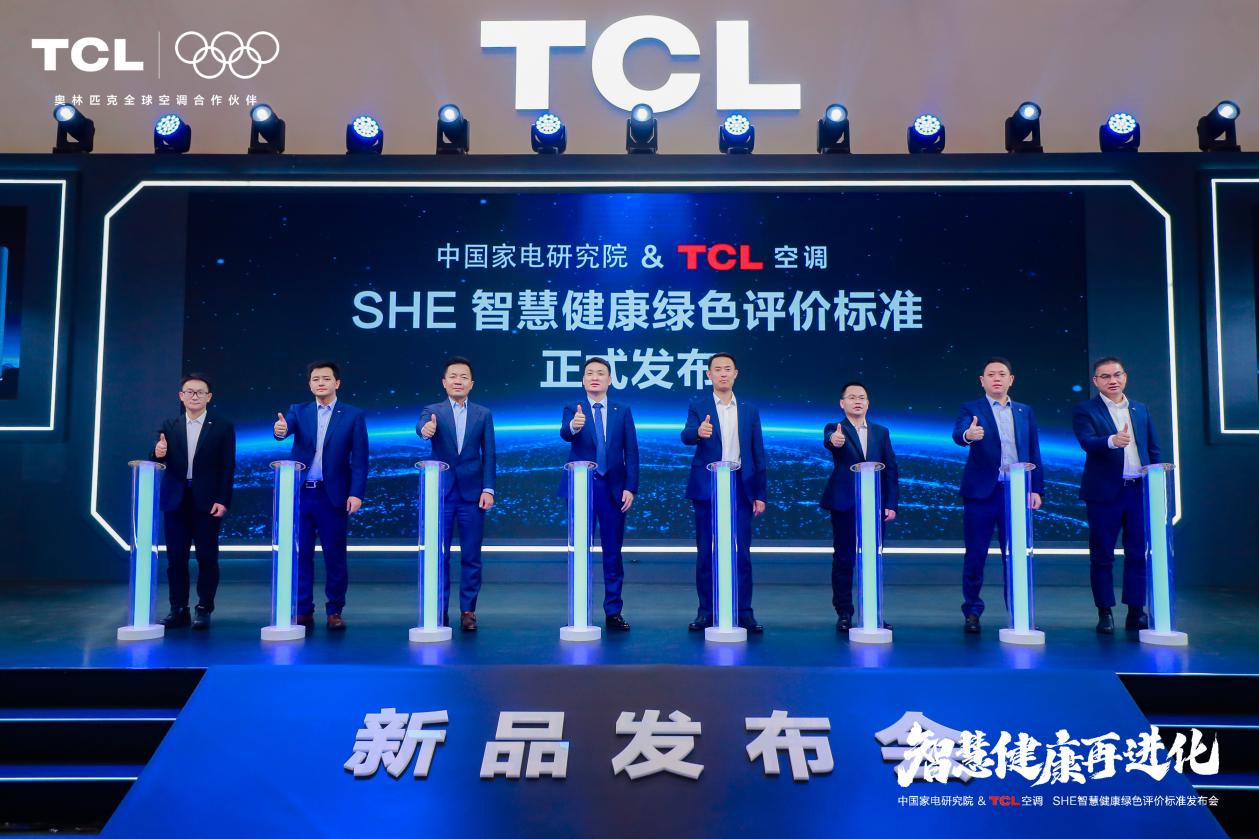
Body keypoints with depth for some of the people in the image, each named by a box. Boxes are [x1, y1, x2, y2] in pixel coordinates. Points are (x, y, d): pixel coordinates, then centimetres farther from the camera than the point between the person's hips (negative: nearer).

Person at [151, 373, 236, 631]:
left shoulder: (223, 428, 1)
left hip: (207, 501, -3)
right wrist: (158, 454, -19)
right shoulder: (169, 426, 9)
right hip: (175, 501, 3)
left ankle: (204, 609, 9)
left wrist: (222, 501, -10)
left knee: (207, 558, 1)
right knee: (175, 558, 6)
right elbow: (161, 463, 4)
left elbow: (228, 468, -2)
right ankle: (178, 609, 14)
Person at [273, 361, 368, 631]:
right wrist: (280, 430, -38)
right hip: (300, 494, 2)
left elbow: (360, 459, -3)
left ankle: (334, 611, 15)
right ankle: (303, 611, 16)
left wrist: (356, 493, -12)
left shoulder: (354, 415, 1)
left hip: (333, 495, -2)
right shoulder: (298, 411, 8)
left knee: (335, 556, 4)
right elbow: (286, 428, -14)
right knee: (300, 555, 7)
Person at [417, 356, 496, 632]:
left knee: (471, 556, 3)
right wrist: (425, 429, -44)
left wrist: (488, 489, -7)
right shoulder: (432, 410, 4)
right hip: (440, 493, -1)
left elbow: (489, 455, 3)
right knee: (439, 556, 3)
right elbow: (422, 426, -19)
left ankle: (468, 611, 12)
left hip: (472, 493, 1)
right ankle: (439, 611, 12)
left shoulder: (483, 414, 7)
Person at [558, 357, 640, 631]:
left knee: (613, 553, 5)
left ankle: (613, 612, 13)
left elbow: (631, 452, 3)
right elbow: (565, 433, -20)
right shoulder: (572, 409, 2)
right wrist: (573, 426, -44)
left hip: (613, 488, 1)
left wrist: (630, 487, -7)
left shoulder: (623, 411, 7)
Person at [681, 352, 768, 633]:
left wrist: (760, 494, 4)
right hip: (707, 488, -1)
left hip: (741, 488, 2)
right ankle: (705, 611, 11)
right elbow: (686, 436, -15)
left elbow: (758, 455, 9)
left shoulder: (750, 410, 10)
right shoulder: (698, 406, 4)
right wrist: (698, 432, -39)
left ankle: (745, 612, 9)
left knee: (742, 553, 2)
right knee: (705, 552, 3)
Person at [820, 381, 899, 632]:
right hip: (845, 505, -3)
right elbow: (828, 440, -25)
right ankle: (844, 614, 10)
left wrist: (891, 504, 0)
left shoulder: (881, 432, 11)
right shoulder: (835, 429, 1)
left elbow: (891, 469, 8)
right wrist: (834, 440, -50)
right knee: (843, 560, 2)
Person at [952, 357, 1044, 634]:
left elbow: (1034, 452, 12)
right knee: (975, 555, 1)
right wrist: (968, 434, -42)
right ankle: (972, 612, 11)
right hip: (982, 492, -3)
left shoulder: (1025, 411, 12)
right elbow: (958, 433, -19)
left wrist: (1036, 489, 4)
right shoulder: (971, 408, 1)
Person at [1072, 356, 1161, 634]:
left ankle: (1136, 612, 15)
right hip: (1105, 493, -4)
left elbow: (1154, 450, 15)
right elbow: (1087, 442, -18)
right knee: (1102, 556, 2)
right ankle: (1105, 613, 10)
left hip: (1140, 491, 4)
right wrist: (1112, 441, -38)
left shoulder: (1141, 410, 13)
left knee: (1138, 553, 6)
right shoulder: (1085, 411, -1)